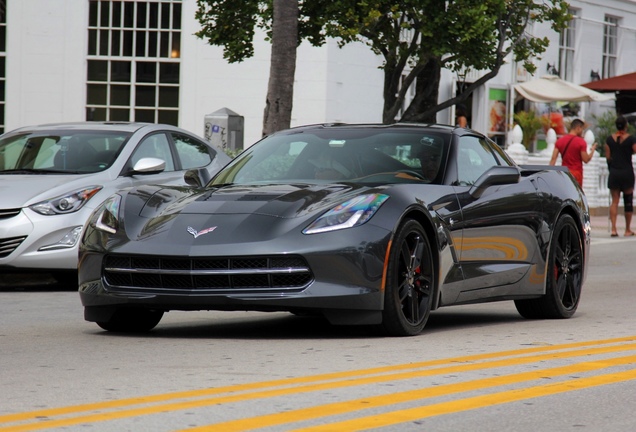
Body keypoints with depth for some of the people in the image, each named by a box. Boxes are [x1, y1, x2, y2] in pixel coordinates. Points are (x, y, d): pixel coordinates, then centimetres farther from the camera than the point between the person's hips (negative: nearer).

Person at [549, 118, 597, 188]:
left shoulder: (560, 141, 6)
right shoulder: (581, 142, -9)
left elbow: (553, 158, 2)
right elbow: (586, 159, -9)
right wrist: (593, 150, 6)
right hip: (576, 173, -5)